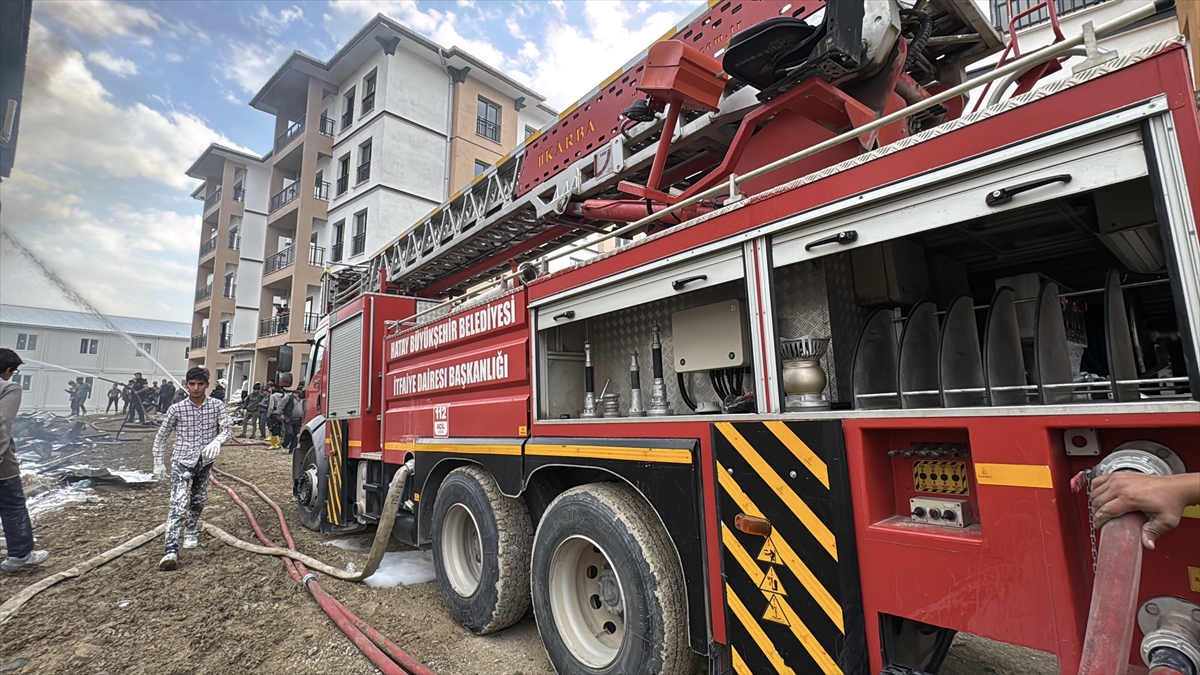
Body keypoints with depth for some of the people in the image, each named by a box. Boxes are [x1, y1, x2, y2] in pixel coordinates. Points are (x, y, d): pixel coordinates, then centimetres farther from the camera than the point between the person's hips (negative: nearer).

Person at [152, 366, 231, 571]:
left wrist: (216, 441, -32)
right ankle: (171, 551, -16)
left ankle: (190, 531, 44)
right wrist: (159, 463, 2)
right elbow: (161, 436, 3)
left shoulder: (216, 406, -6)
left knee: (199, 500, 18)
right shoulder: (177, 409, -8)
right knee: (178, 504, -13)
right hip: (182, 461, -2)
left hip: (205, 462, 3)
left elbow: (228, 428, -11)